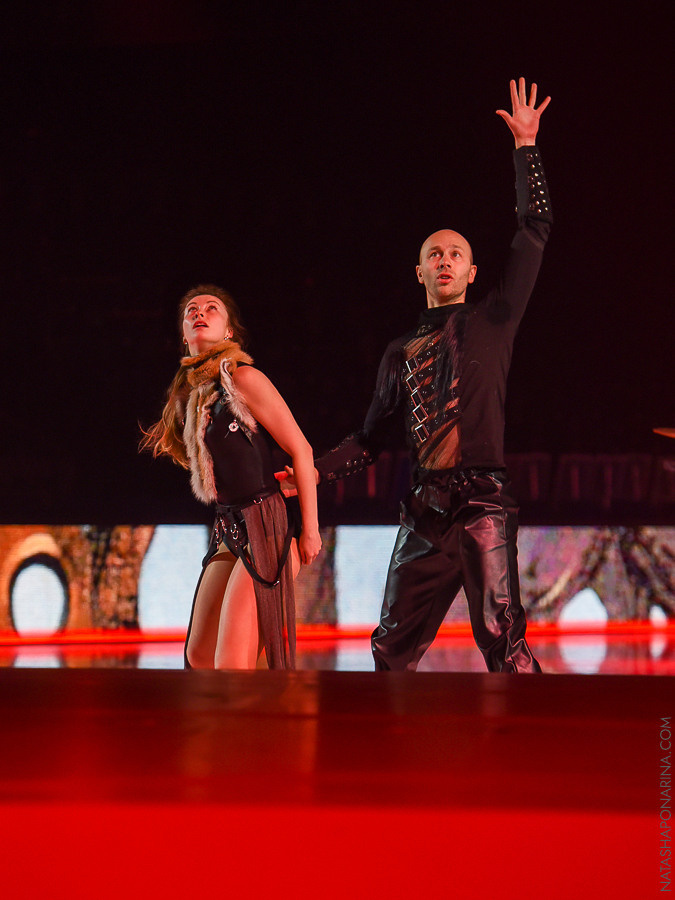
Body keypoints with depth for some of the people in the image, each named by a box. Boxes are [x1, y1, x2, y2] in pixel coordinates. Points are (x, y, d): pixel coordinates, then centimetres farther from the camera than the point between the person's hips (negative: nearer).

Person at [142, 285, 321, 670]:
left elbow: (301, 450, -9)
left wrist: (310, 530, -10)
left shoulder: (242, 378, -8)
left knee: (230, 666, -16)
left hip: (267, 529, -9)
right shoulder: (188, 393, 14)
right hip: (230, 532, 9)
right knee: (199, 656, 11)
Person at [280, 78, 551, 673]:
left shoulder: (493, 320, 11)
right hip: (426, 512, 4)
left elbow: (535, 229, 7)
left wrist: (526, 147, 6)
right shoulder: (403, 353, 21)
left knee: (501, 638, -13)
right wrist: (315, 471, 9)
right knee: (393, 646, 4)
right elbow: (371, 438, 23)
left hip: (483, 504, -4)